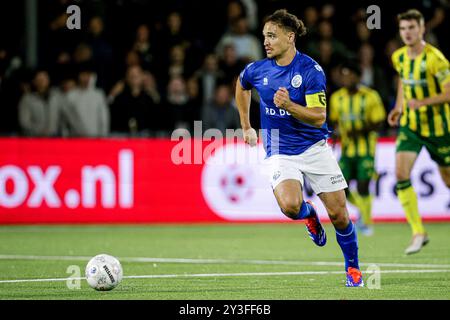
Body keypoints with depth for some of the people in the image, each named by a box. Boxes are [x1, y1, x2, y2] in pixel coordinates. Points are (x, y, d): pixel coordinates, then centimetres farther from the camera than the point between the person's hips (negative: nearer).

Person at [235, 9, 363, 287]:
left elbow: (319, 117, -16)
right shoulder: (257, 71, -2)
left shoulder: (310, 70, -13)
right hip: (281, 153, 1)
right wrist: (246, 126, 24)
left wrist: (289, 105, -32)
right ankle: (309, 215, 11)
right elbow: (241, 86, 24)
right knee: (290, 206, -27)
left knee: (339, 215, -2)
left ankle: (353, 268, 22)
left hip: (315, 148, -1)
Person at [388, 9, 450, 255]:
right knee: (401, 174, -15)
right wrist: (399, 106, 11)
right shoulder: (398, 57, 1)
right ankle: (418, 232, -9)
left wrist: (422, 102, -28)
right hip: (410, 126, 4)